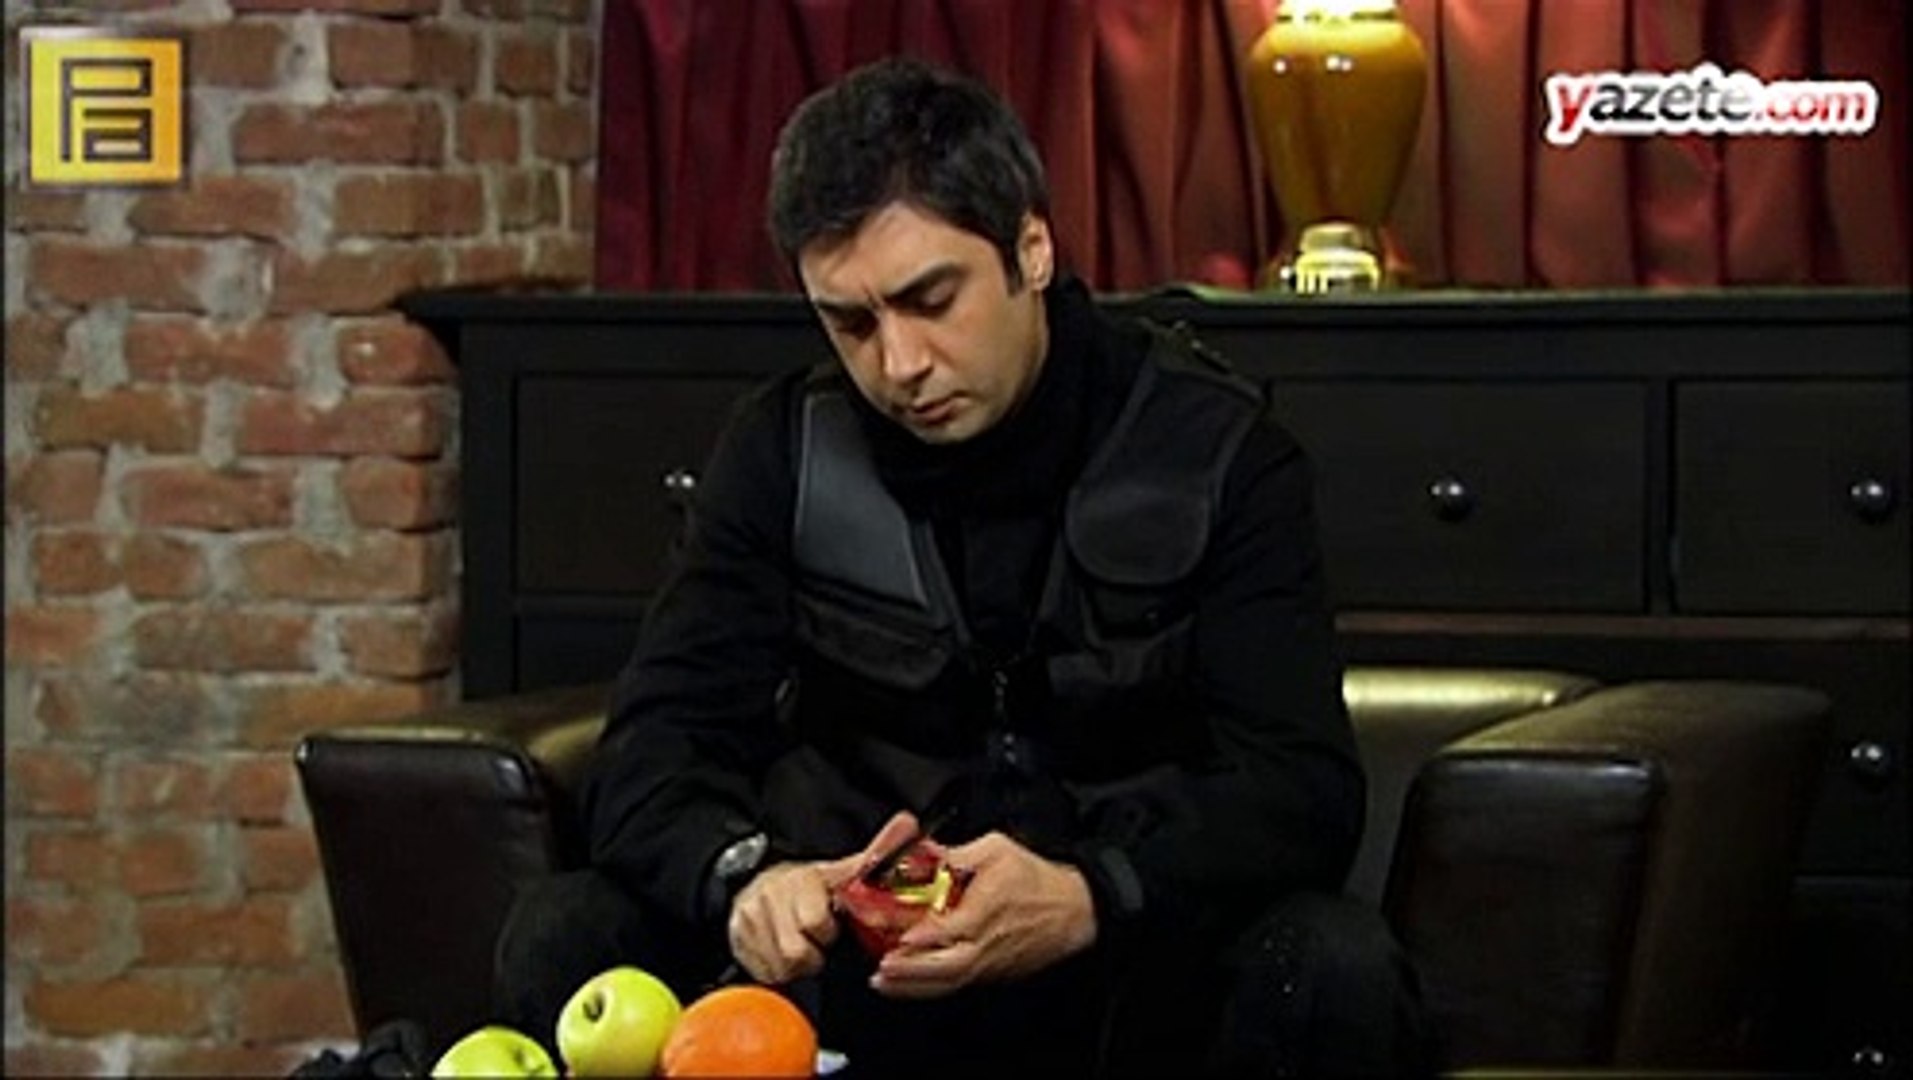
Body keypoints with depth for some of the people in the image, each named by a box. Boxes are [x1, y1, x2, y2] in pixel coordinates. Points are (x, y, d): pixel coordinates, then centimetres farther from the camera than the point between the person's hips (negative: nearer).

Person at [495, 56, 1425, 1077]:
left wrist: (1088, 898, -35)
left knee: (1337, 973, -34)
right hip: (858, 968, 2)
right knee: (561, 938, -22)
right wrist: (745, 873, -31)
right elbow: (655, 746, -6)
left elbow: (1302, 787, -14)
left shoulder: (1214, 450, -7)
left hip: (1140, 960, -2)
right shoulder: (784, 450, 0)